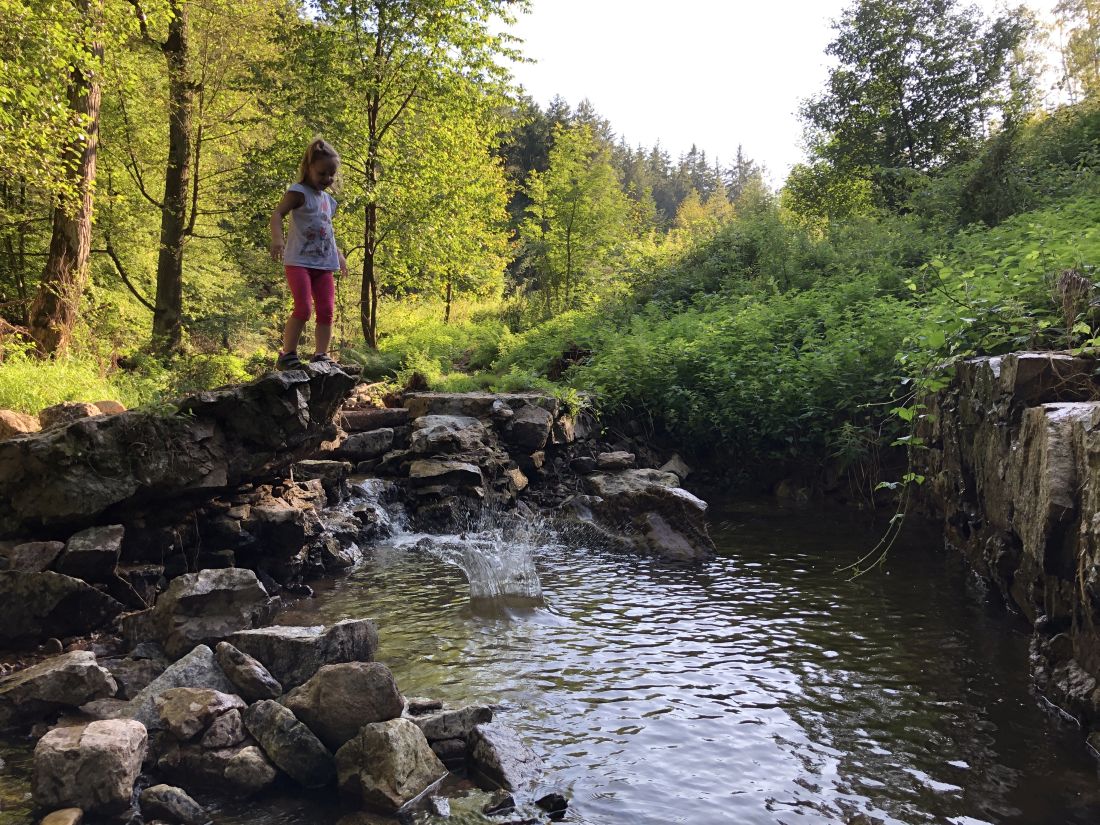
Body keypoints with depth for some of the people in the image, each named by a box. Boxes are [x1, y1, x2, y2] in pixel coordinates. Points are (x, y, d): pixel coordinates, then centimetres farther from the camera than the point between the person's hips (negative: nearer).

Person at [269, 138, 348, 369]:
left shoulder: (329, 200, 20)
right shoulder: (299, 193, -4)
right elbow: (277, 214, -17)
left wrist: (339, 254, 31)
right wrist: (277, 238, -34)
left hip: (323, 265, 7)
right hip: (299, 261, -7)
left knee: (326, 310, -2)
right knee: (302, 308, -16)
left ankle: (321, 355, 2)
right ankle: (287, 355, -7)